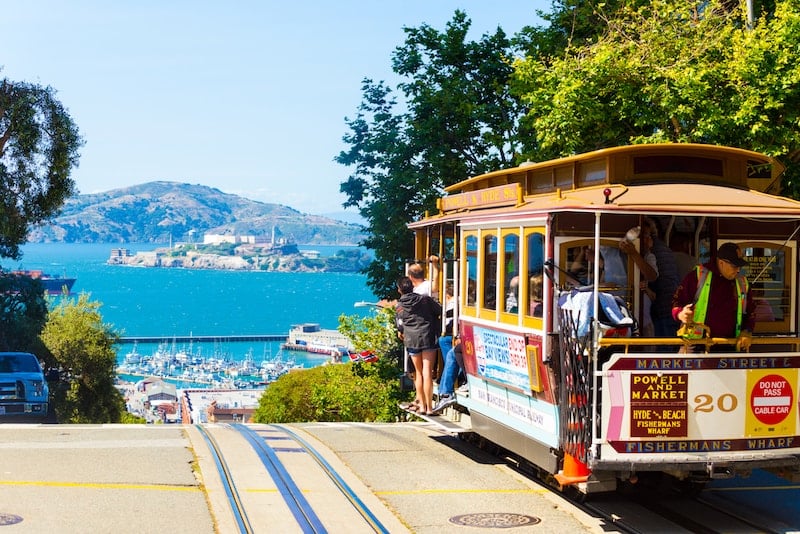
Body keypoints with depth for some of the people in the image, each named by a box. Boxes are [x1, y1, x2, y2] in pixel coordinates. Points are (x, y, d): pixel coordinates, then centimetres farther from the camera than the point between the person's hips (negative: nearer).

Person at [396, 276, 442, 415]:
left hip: (411, 339, 1)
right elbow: (440, 311, 10)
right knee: (427, 372, -5)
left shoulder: (399, 306, 5)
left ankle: (422, 405, 17)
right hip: (428, 337, -1)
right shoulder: (425, 299, 3)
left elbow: (400, 326, 13)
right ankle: (429, 407, -9)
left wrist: (401, 333, 35)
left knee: (418, 372, 15)